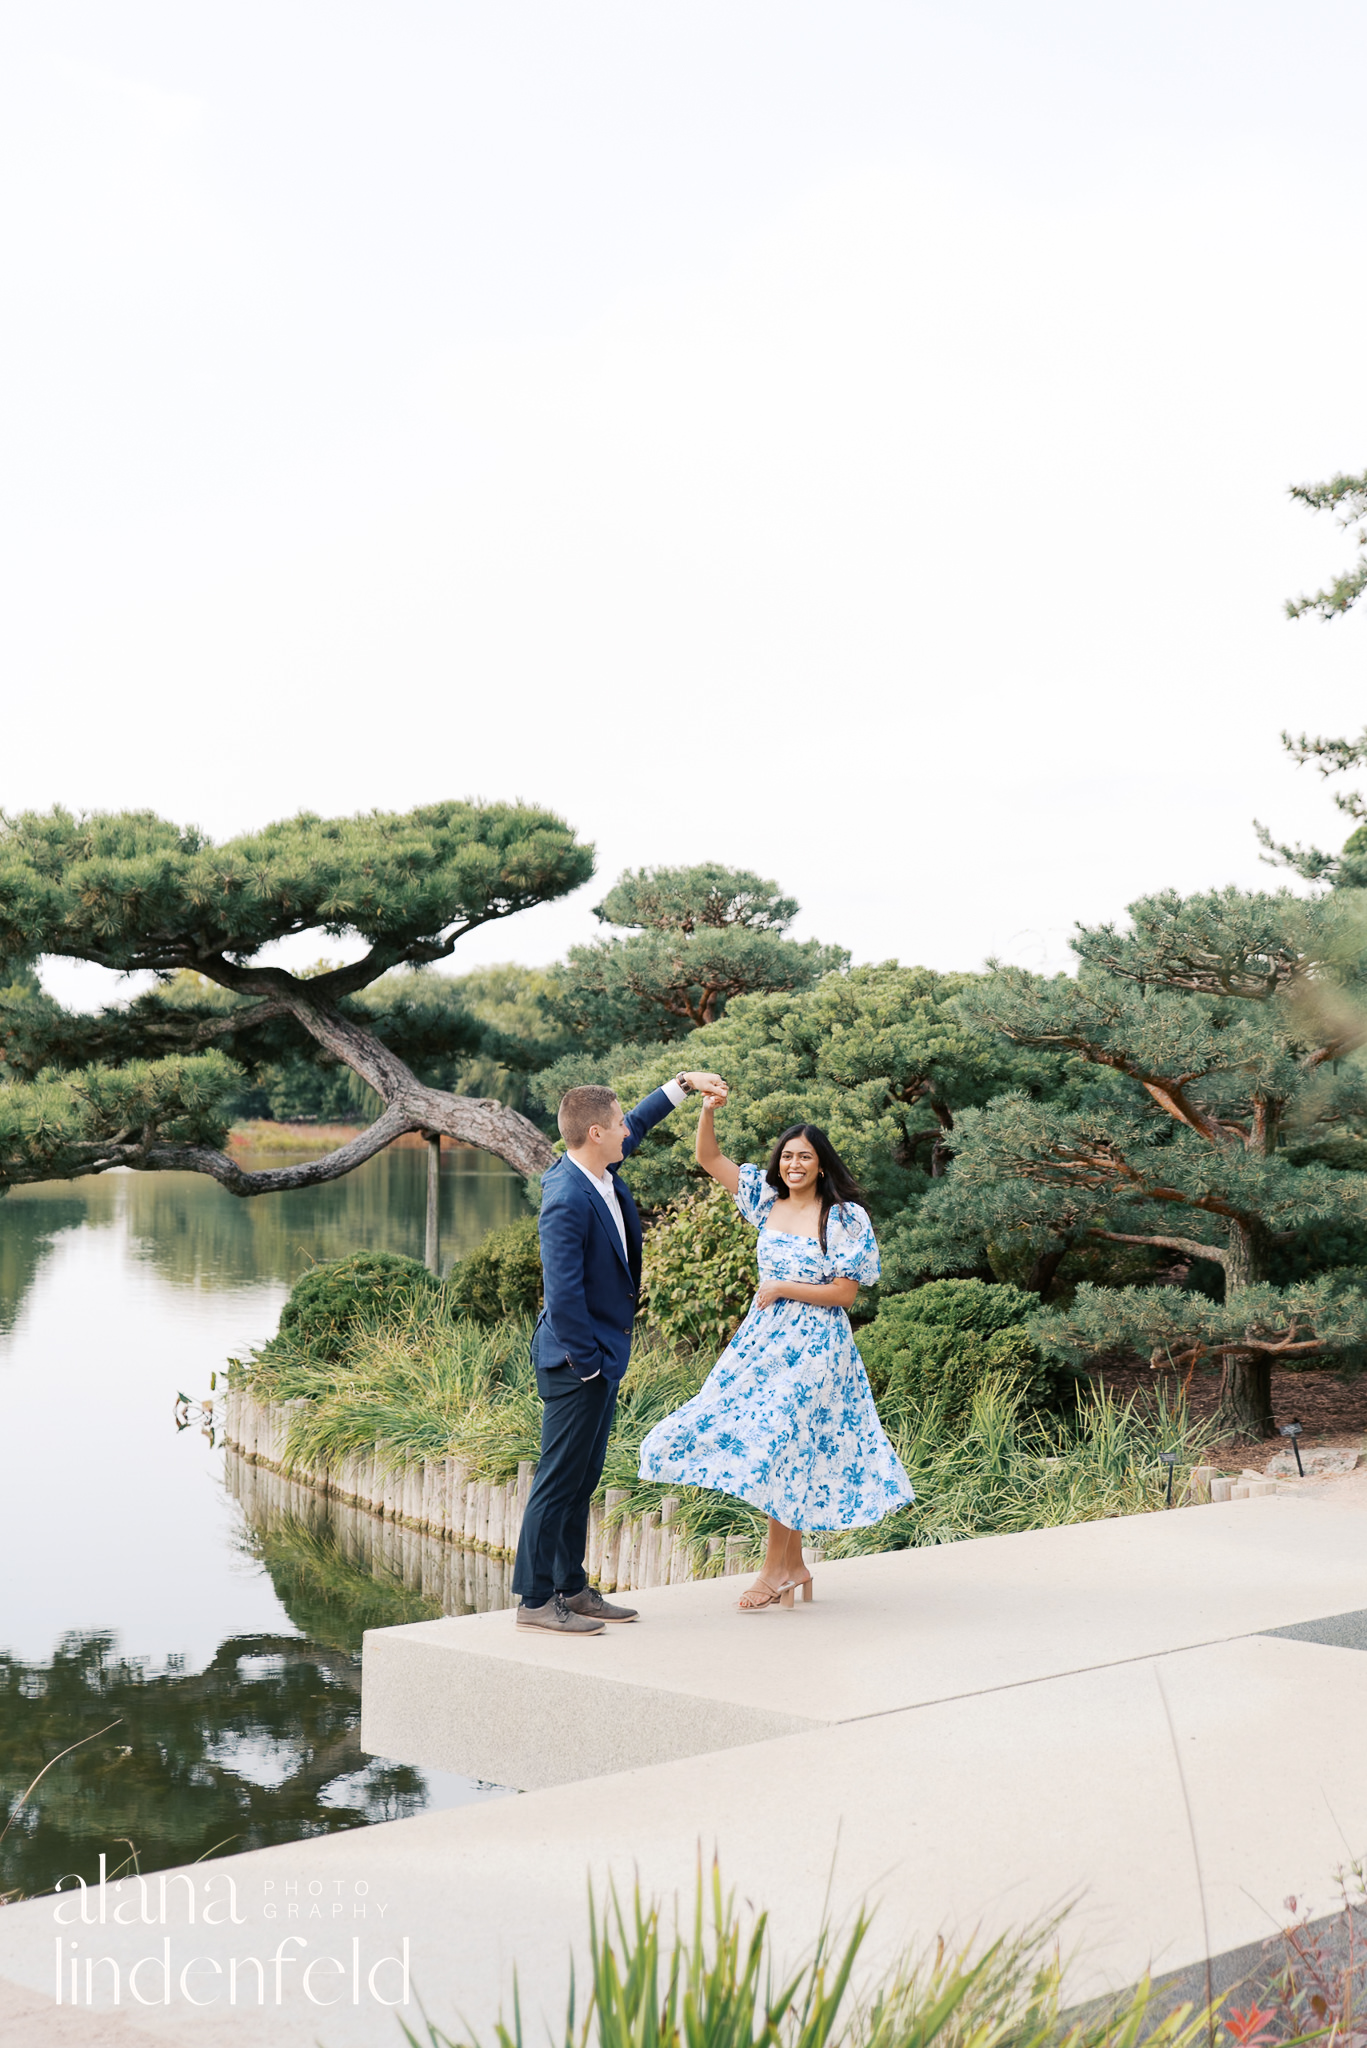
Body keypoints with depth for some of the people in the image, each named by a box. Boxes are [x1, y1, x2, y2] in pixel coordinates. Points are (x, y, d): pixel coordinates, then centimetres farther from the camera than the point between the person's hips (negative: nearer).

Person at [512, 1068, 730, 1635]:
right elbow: (563, 1294, -25)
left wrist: (683, 1083, 24)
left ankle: (571, 1589, 23)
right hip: (577, 1362, -10)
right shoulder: (567, 1201, -25)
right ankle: (535, 1600, 6)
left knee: (582, 1480, 15)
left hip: (602, 1357, 10)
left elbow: (638, 1127, 25)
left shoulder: (599, 1171, 3)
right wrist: (584, 1363, -19)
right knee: (559, 1480, -2)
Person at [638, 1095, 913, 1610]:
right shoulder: (768, 1201, 7)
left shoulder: (845, 1218, -7)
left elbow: (844, 1292, -10)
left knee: (781, 1442, -8)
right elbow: (709, 1159, 7)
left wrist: (782, 1288, -10)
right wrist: (707, 1111, -8)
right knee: (767, 1446, 6)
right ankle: (794, 1565, 18)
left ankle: (775, 1570, 3)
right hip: (764, 1337, 6)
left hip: (815, 1344, -6)